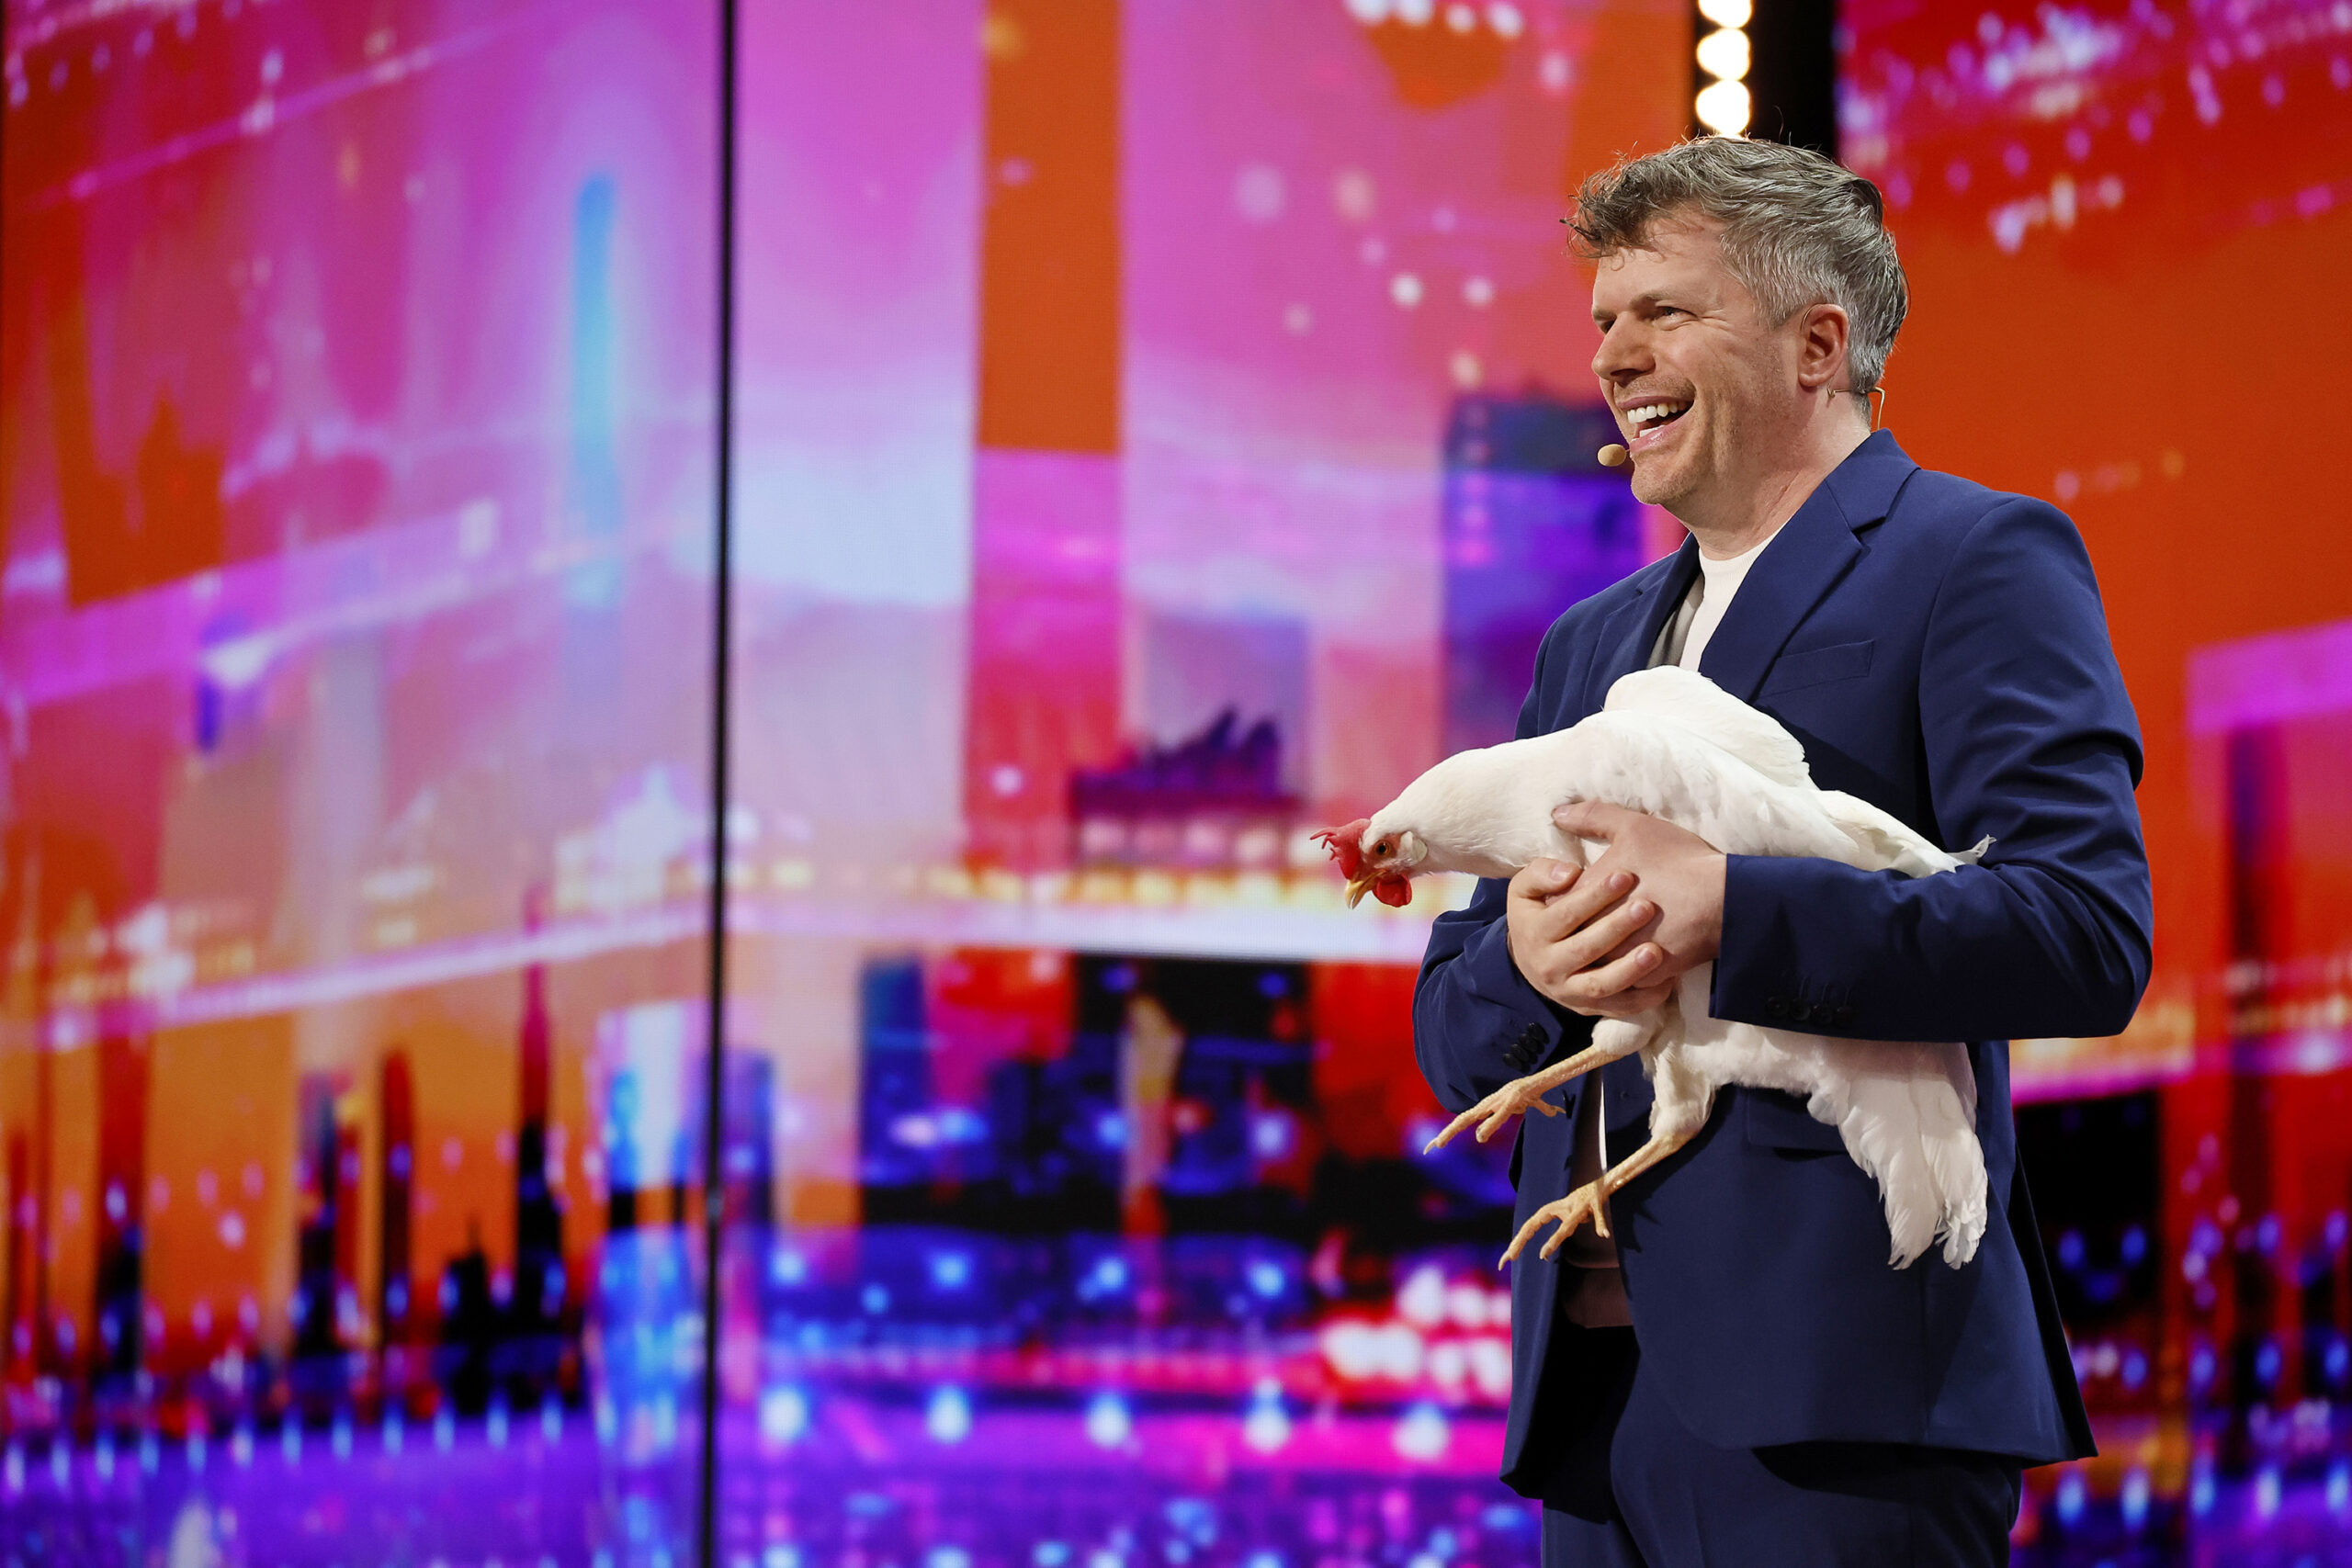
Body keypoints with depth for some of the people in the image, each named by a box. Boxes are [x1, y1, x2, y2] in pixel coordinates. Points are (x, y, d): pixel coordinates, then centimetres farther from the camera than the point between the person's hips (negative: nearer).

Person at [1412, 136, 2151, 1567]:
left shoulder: (1977, 562, 0)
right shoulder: (1592, 642, 23)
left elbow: (2088, 931, -13)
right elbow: (1455, 1041, 21)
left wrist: (1722, 913, -20)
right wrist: (1527, 955, -4)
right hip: (1593, 1373, 7)